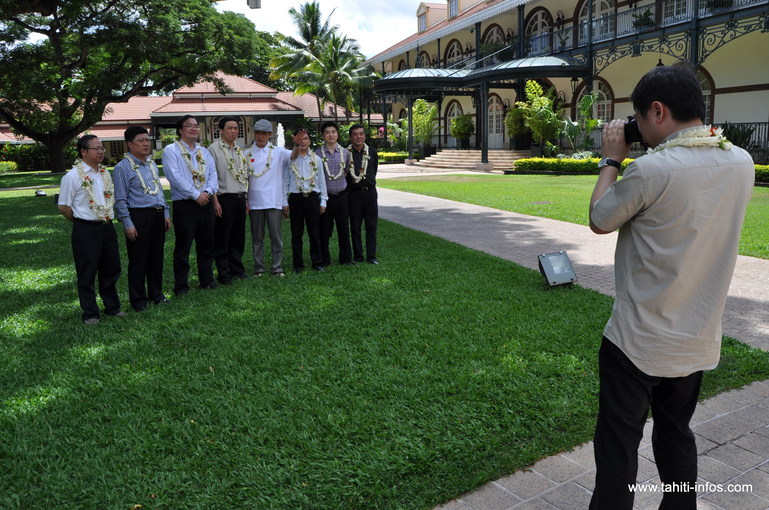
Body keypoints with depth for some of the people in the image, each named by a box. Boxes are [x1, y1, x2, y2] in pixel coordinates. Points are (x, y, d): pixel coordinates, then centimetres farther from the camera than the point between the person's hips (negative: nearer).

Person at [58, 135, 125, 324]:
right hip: (86, 230, -6)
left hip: (107, 227, 6)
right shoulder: (72, 176, -10)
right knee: (87, 273, 3)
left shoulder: (105, 173, 10)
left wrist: (108, 217, 11)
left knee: (111, 269, 14)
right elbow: (63, 206, -7)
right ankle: (90, 313, 13)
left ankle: (112, 307, 28)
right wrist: (81, 221, -1)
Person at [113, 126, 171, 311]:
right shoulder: (123, 167, -7)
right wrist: (128, 224, -13)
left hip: (157, 215, 7)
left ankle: (156, 293, 27)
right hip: (138, 216, -7)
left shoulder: (152, 164, 14)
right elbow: (120, 200, -9)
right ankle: (138, 299, 13)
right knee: (138, 260, 1)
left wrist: (166, 214, 15)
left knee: (157, 256, 13)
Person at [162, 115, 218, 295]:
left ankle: (207, 280, 24)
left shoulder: (204, 151, 17)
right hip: (184, 204, -6)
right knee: (183, 247, 0)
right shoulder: (171, 150, -3)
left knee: (206, 245, 12)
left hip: (205, 203, 6)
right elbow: (175, 177, -14)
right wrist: (196, 195, -16)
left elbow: (213, 175, 9)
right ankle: (181, 286, 9)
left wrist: (207, 192, -10)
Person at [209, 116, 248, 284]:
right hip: (224, 199, -6)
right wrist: (215, 201, -14)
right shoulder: (214, 149, -4)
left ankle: (237, 269, 23)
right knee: (222, 238, 1)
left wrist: (245, 199, 15)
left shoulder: (240, 151, 16)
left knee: (238, 237, 11)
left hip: (240, 198, 6)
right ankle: (224, 274, 10)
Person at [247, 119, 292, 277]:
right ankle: (258, 268, 18)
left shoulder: (278, 152, 5)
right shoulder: (247, 154, 6)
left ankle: (277, 267, 11)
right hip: (254, 202, 1)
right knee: (257, 237, 9)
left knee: (276, 236, 2)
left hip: (274, 201, -1)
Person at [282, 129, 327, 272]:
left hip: (312, 197, 1)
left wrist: (323, 201, 7)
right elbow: (285, 181, 5)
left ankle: (317, 262, 14)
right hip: (295, 197, -1)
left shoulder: (316, 159, 8)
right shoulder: (289, 159, 4)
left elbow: (321, 181, 11)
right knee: (296, 233, 5)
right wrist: (284, 202, 1)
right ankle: (298, 264, 13)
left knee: (314, 232, 4)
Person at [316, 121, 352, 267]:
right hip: (325, 196, -2)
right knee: (324, 230, 3)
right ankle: (324, 260, 14)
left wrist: (342, 181, 9)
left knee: (344, 229, 8)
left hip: (342, 196, 3)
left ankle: (346, 258, 20)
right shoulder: (317, 153, -3)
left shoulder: (345, 152, 6)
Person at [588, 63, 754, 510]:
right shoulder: (741, 163, -2)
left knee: (619, 444, 8)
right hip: (699, 341, 7)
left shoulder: (652, 170, -22)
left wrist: (611, 159, 3)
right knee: (677, 435, 23)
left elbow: (600, 220, -7)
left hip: (639, 342, -6)